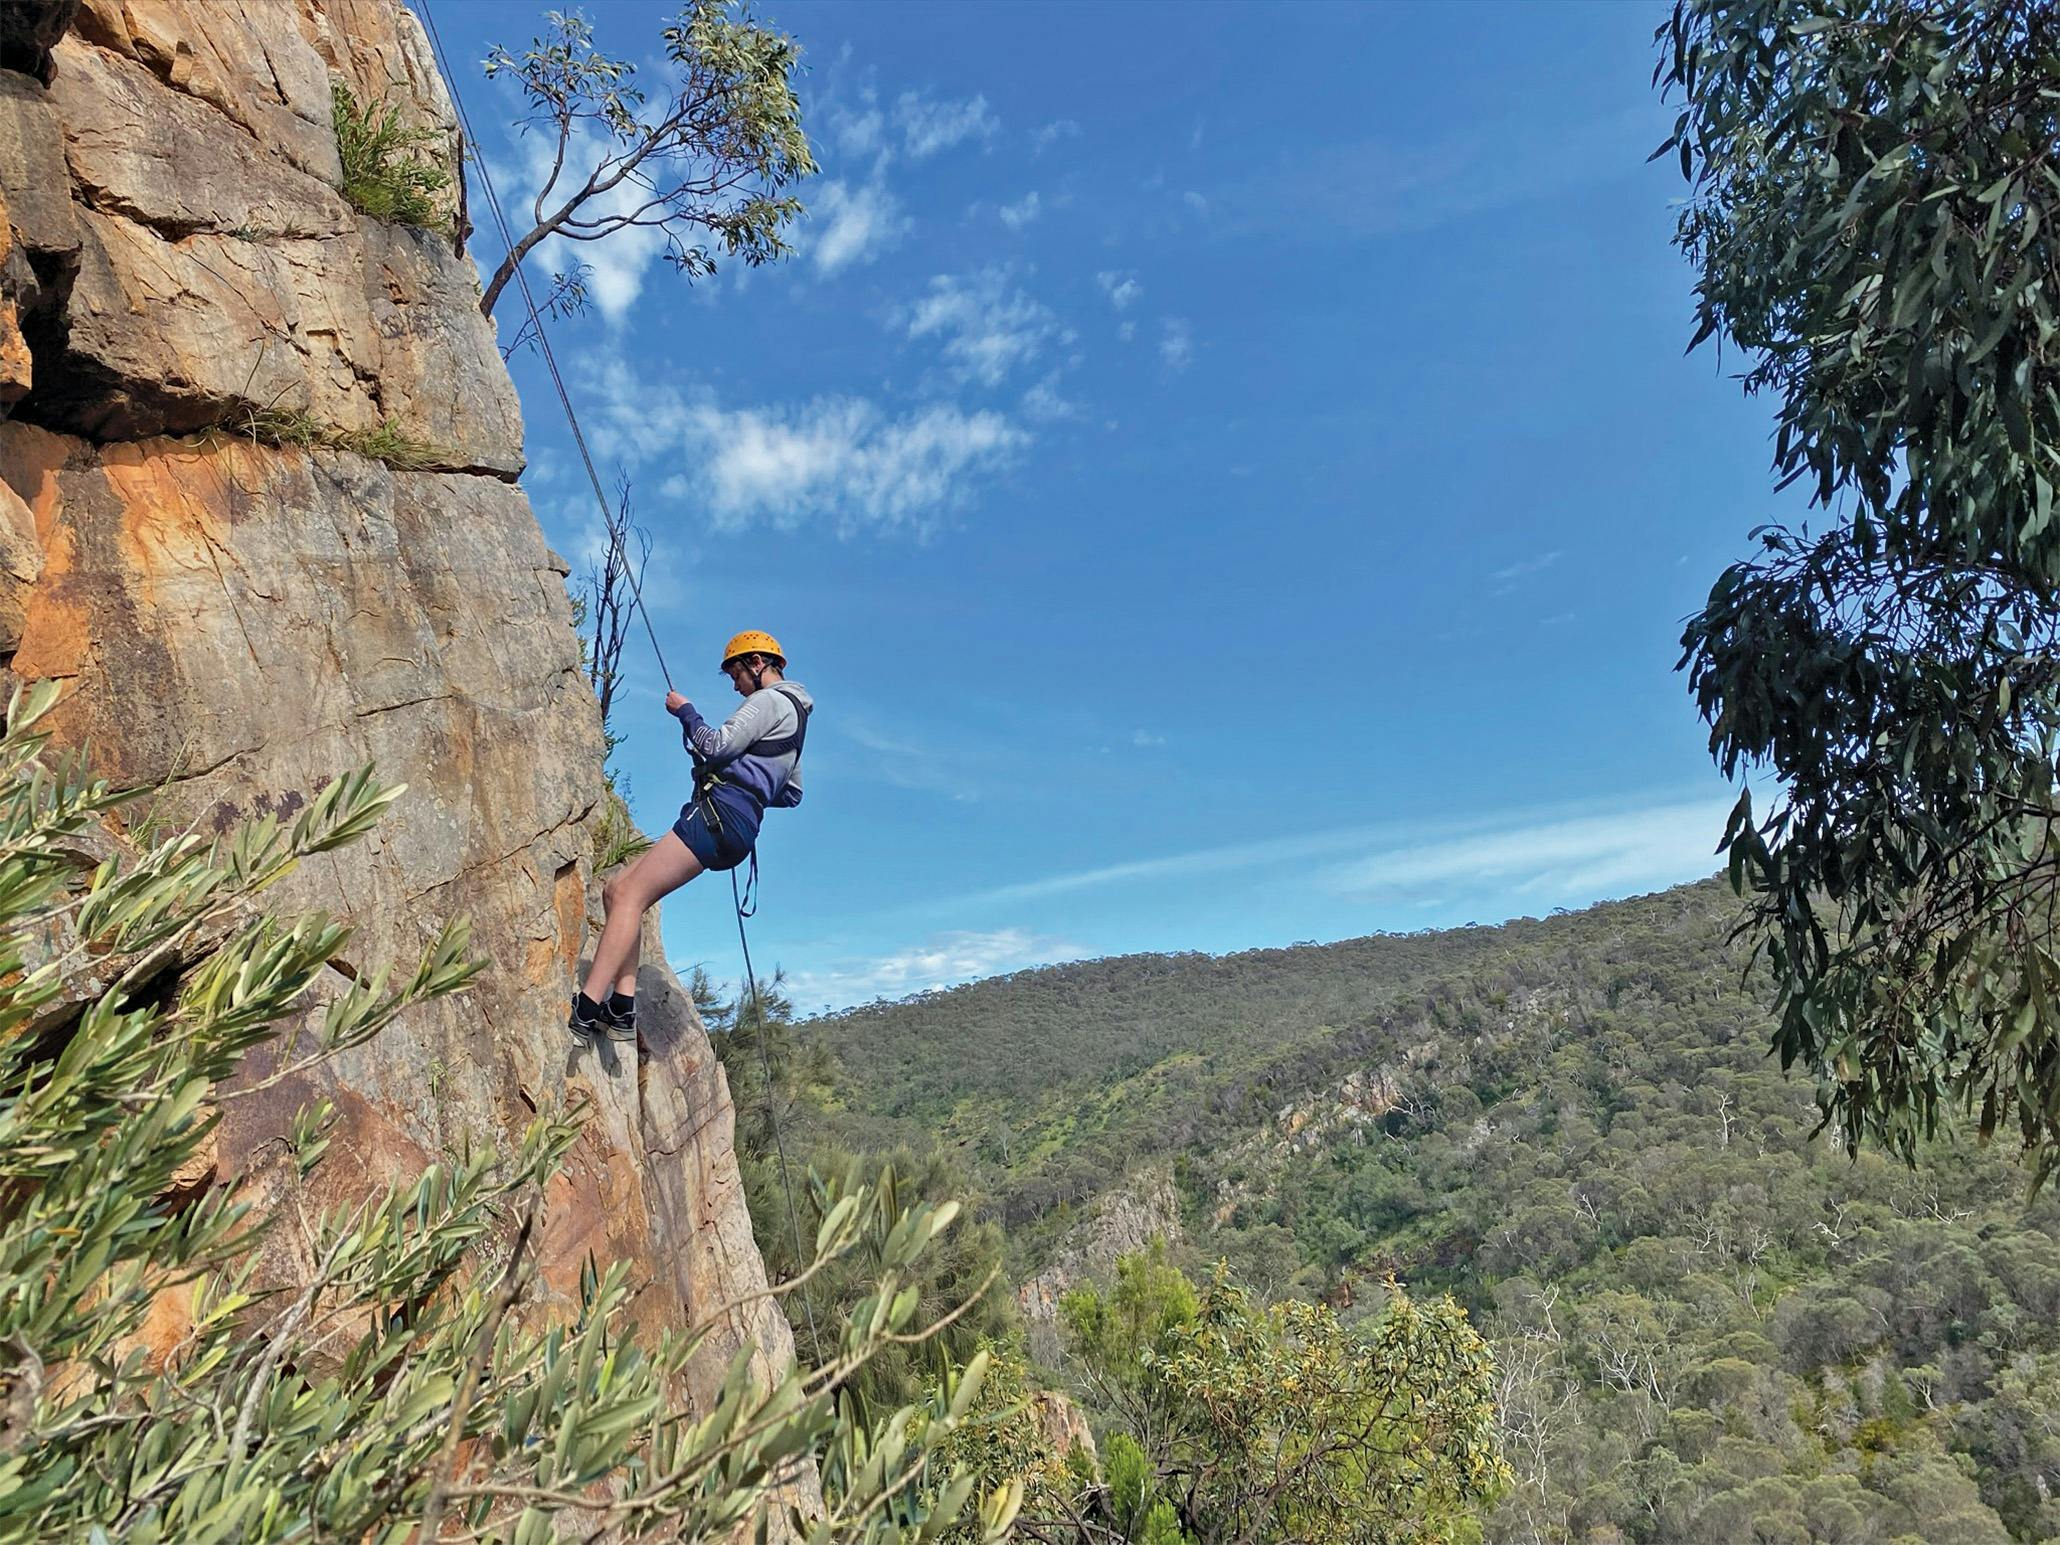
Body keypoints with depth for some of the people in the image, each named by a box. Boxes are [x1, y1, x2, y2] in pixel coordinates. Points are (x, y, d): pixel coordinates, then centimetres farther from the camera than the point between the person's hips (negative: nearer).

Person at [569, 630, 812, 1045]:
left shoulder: (770, 700, -2)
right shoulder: (791, 712, 28)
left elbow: (716, 747, -13)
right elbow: (791, 794, 33)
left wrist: (685, 711, 2)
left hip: (719, 812, -10)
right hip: (739, 829, 10)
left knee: (629, 893, -16)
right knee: (616, 889, 7)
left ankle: (585, 1011, -24)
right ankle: (622, 1006, -3)